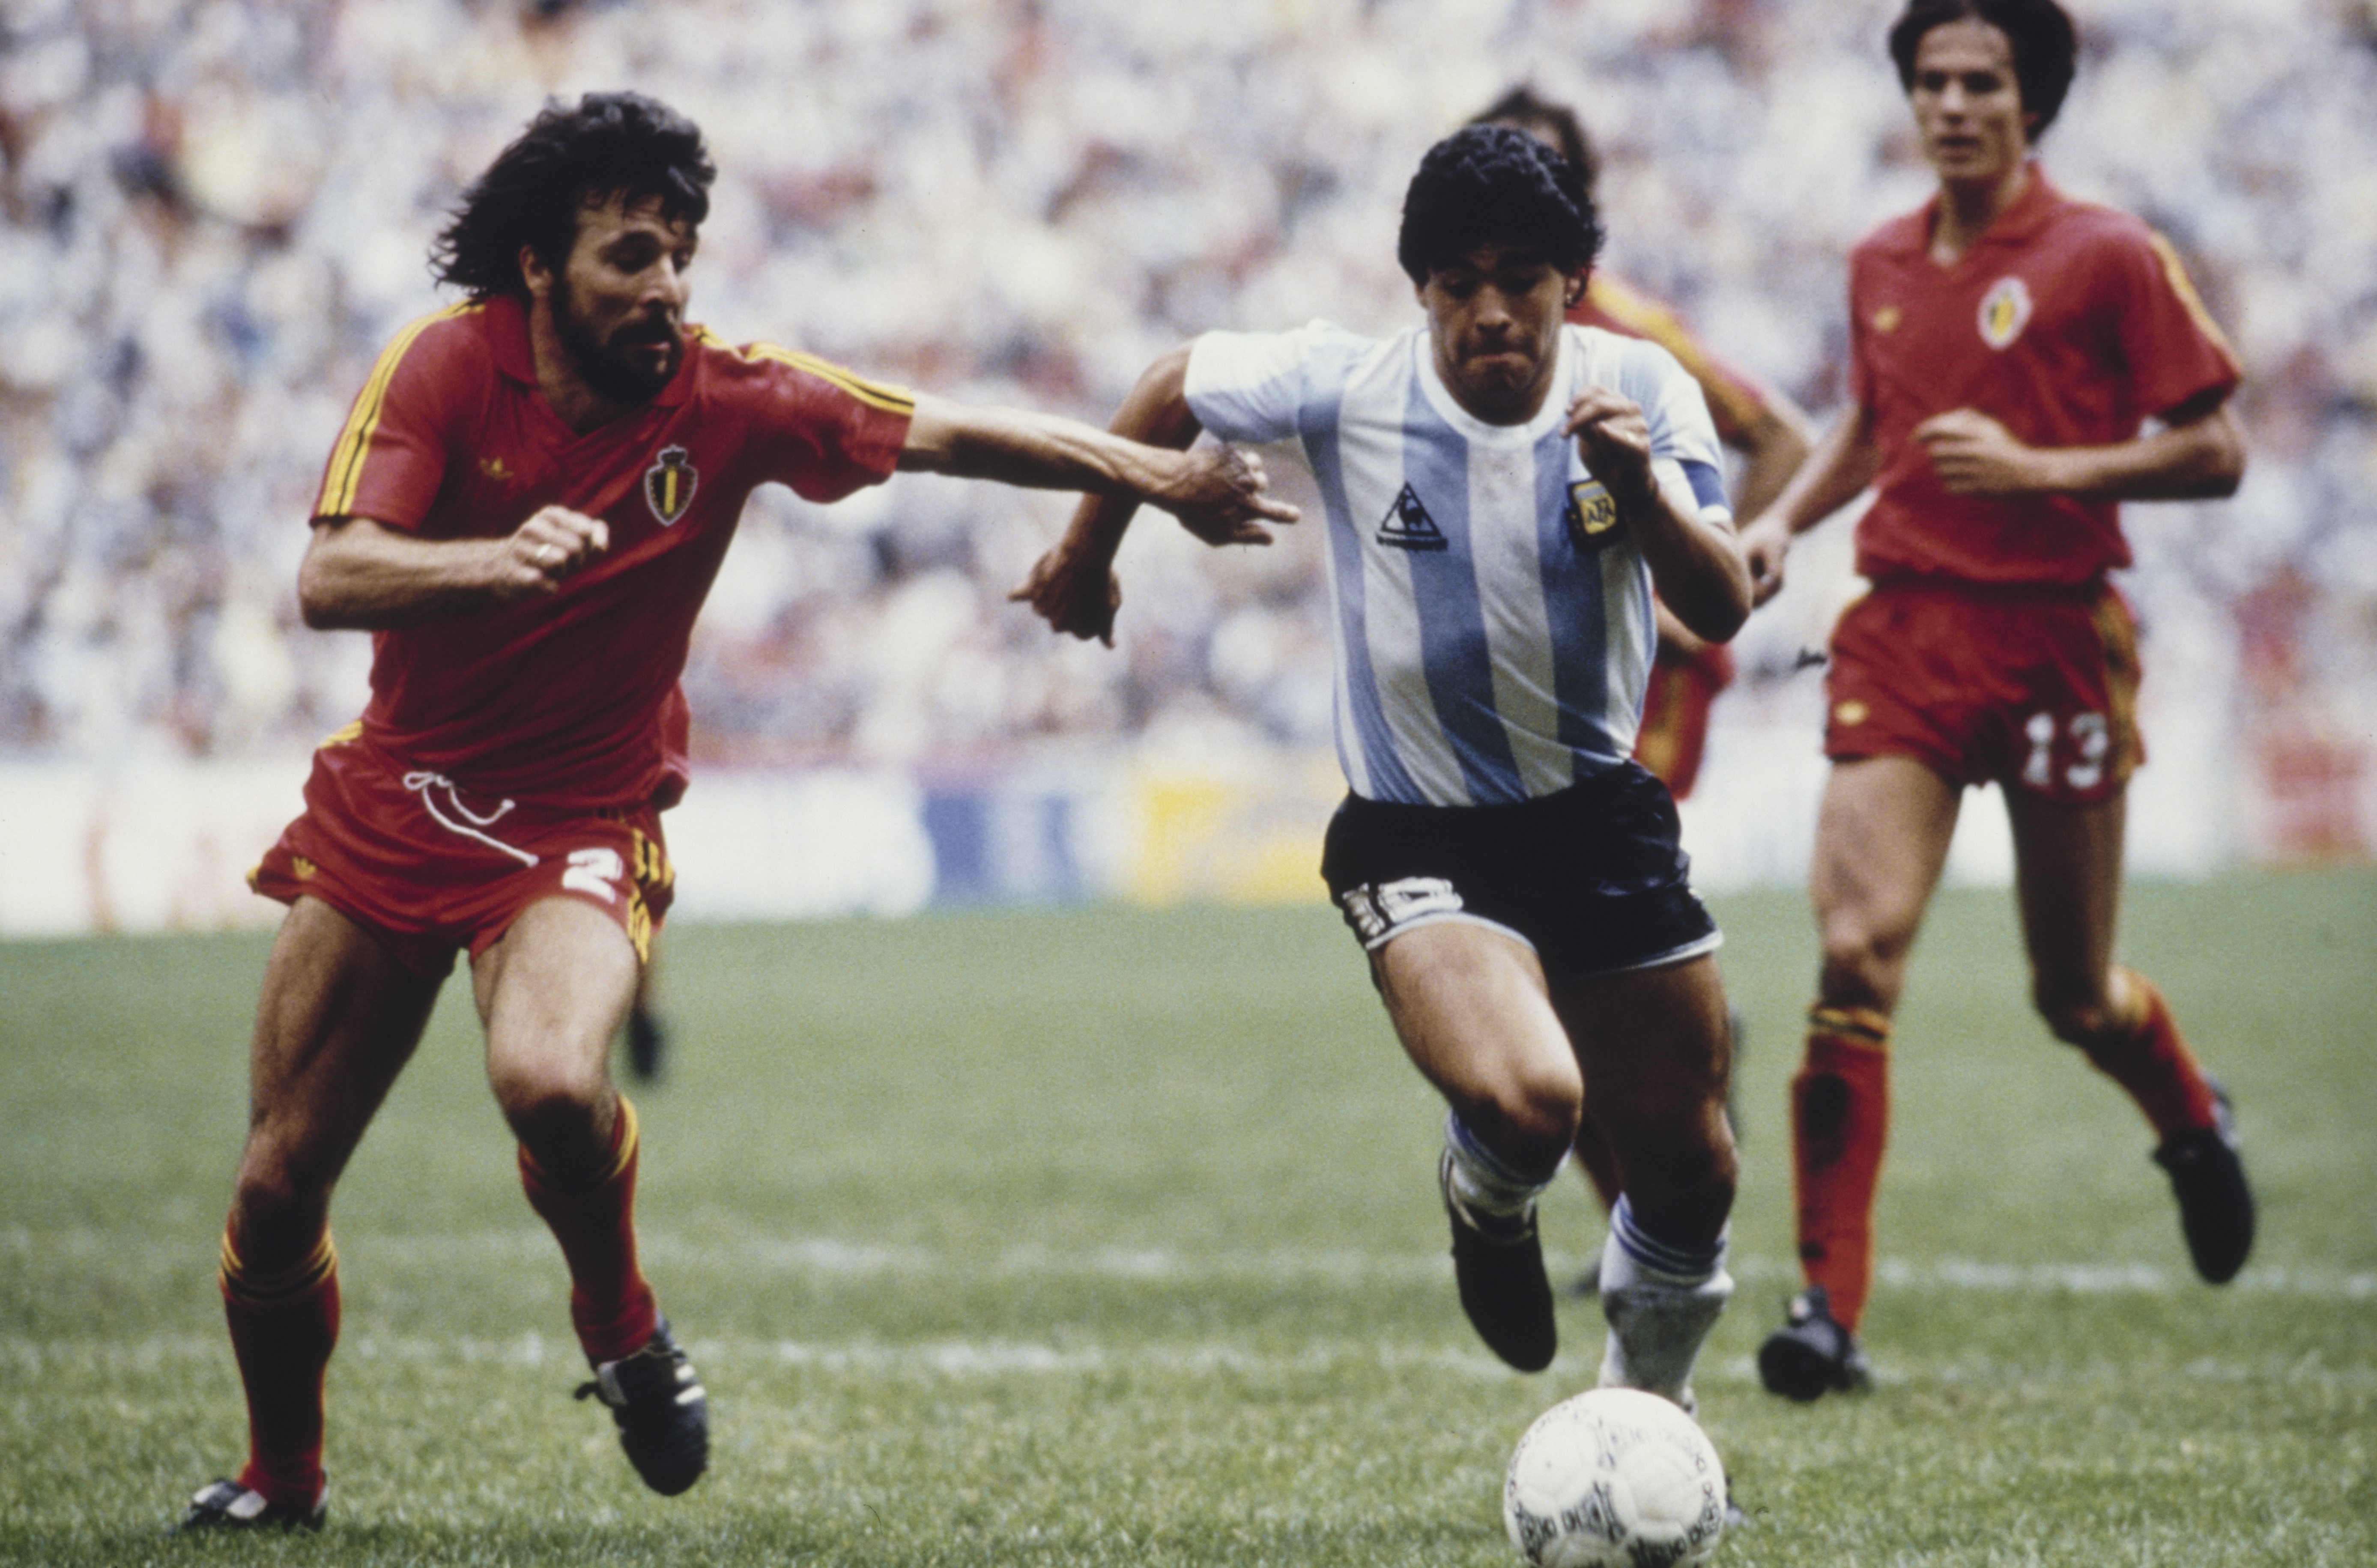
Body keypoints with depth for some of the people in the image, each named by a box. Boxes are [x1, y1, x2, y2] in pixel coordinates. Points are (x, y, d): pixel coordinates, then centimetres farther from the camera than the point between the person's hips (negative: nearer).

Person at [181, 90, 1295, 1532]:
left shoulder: (724, 401, -11)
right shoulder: (448, 365, -13)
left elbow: (948, 434, -3)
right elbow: (331, 579, -23)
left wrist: (1160, 479, -7)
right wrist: (500, 561, -41)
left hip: (580, 822, -1)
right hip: (393, 804, 1)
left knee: (549, 1082, -34)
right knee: (279, 1184, 5)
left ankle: (624, 1330, -3)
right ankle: (283, 1479, 32)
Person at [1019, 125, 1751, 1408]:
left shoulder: (1636, 393, -10)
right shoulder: (1345, 387, -14)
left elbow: (1721, 610, -17)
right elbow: (1173, 389, 5)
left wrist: (1643, 490, -36)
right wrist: (1088, 554, 18)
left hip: (1603, 818, 3)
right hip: (1417, 841, -3)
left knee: (1686, 1169, 8)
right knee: (1525, 1105, -29)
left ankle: (1649, 1412, 38)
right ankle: (1488, 1202, 10)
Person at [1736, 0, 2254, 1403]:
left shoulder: (2108, 258, -5)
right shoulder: (1883, 266, 10)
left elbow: (2213, 453, -7)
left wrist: (2040, 469, -18)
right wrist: (1788, 517, 9)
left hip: (2056, 638, -3)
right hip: (1902, 630, 3)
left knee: (2075, 996, 9)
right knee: (1856, 954, -15)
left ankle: (2197, 1124, 45)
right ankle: (1831, 1305, -14)